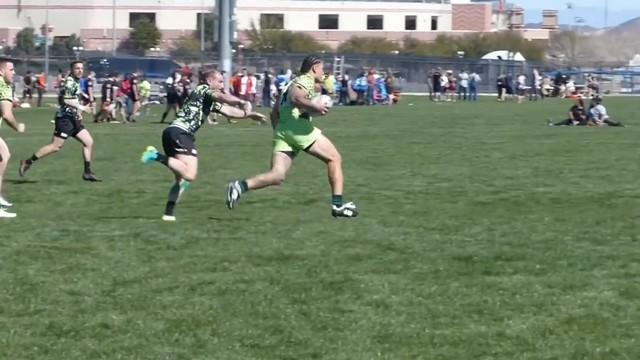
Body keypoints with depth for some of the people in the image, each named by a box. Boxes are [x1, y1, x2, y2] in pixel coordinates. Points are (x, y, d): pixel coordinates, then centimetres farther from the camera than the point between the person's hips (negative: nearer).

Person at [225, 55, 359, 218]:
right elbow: (295, 97, -18)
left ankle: (240, 186, -29)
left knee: (277, 175, -7)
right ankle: (337, 205, 0)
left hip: (281, 130, 8)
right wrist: (313, 106, -30)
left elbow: (274, 113, 29)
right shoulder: (306, 80, 4)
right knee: (334, 158, 4)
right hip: (298, 126, -8)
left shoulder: (292, 83, 31)